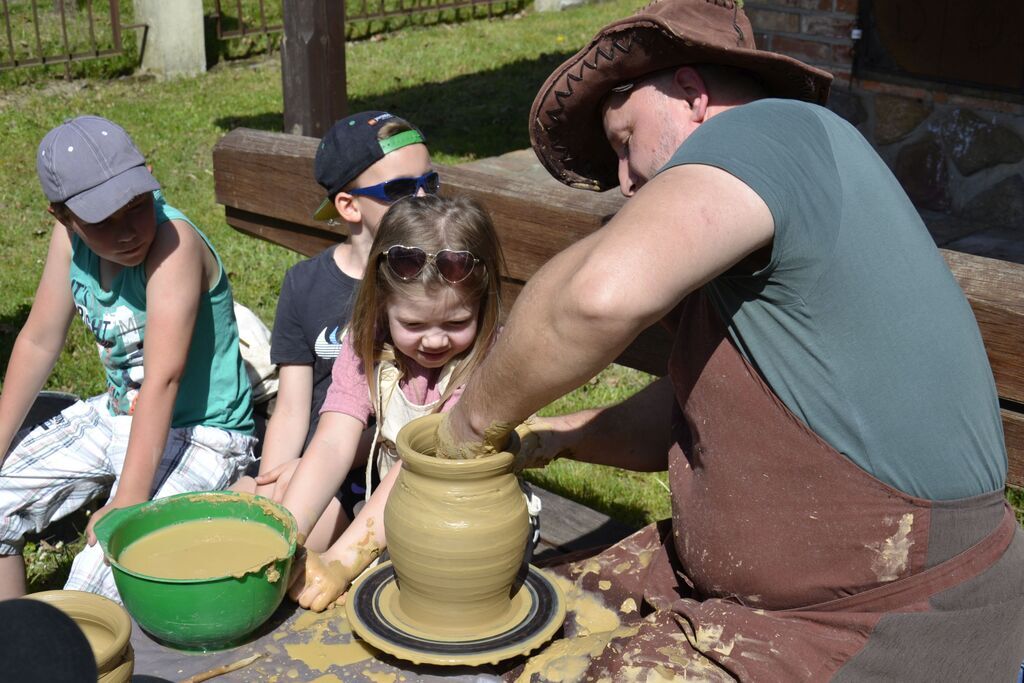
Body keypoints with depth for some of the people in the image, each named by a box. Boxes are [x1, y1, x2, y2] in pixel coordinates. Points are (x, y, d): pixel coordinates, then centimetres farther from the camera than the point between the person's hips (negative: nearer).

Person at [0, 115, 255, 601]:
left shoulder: (172, 241, -26)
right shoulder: (70, 238, -6)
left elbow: (163, 379, -30)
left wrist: (127, 505, -31)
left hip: (200, 434, -8)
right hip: (117, 416, 8)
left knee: (97, 586, -25)